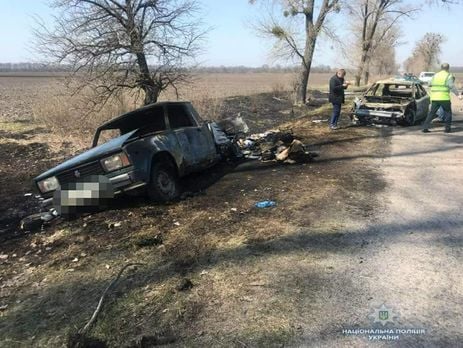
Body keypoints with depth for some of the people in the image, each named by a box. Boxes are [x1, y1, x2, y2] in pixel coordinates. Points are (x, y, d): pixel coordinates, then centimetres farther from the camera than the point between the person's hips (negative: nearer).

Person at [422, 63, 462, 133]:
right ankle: (447, 128, 12)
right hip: (444, 98, -4)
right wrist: (458, 95, -17)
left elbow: (429, 84, 21)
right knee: (448, 113, 11)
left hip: (434, 98, 4)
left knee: (432, 113, 9)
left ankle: (425, 127, 2)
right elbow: (452, 86, -15)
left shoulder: (435, 75, 11)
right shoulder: (448, 76, -3)